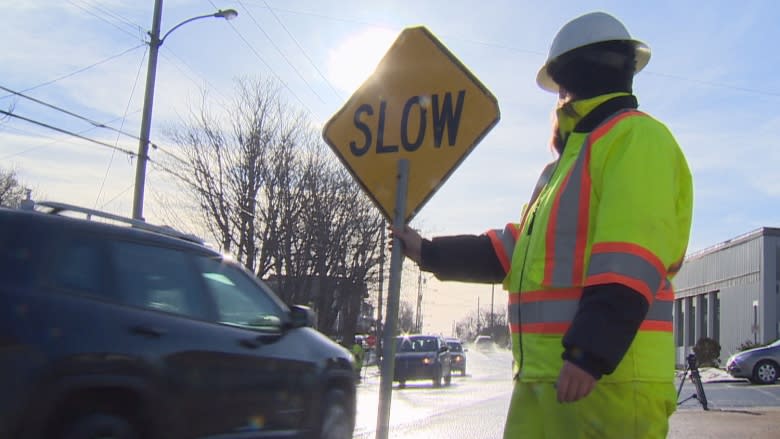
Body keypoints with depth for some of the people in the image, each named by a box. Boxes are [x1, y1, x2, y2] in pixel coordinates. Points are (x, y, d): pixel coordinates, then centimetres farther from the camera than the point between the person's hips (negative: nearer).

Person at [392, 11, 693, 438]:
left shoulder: (636, 138, -6)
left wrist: (590, 353, -25)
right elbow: (515, 250, 26)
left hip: (608, 376, -9)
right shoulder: (570, 160, 25)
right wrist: (429, 253, 27)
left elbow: (631, 260, -19)